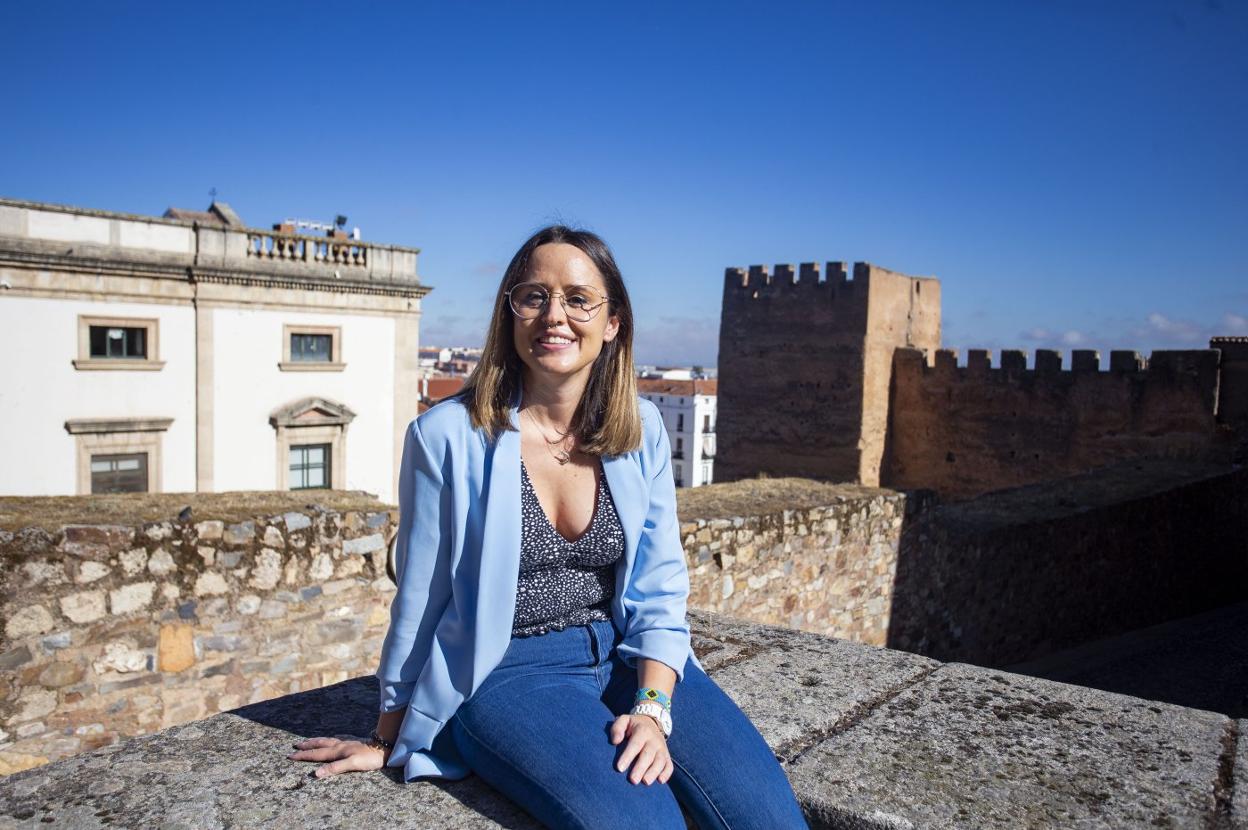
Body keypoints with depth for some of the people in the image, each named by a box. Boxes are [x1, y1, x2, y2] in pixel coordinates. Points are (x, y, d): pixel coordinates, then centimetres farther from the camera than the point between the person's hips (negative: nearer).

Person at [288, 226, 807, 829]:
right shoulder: (448, 435, -9)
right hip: (506, 669, -3)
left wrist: (653, 708, -12)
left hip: (624, 655, 4)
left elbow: (659, 586, 2)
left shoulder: (641, 429, 1)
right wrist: (388, 740, 9)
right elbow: (420, 599, -1)